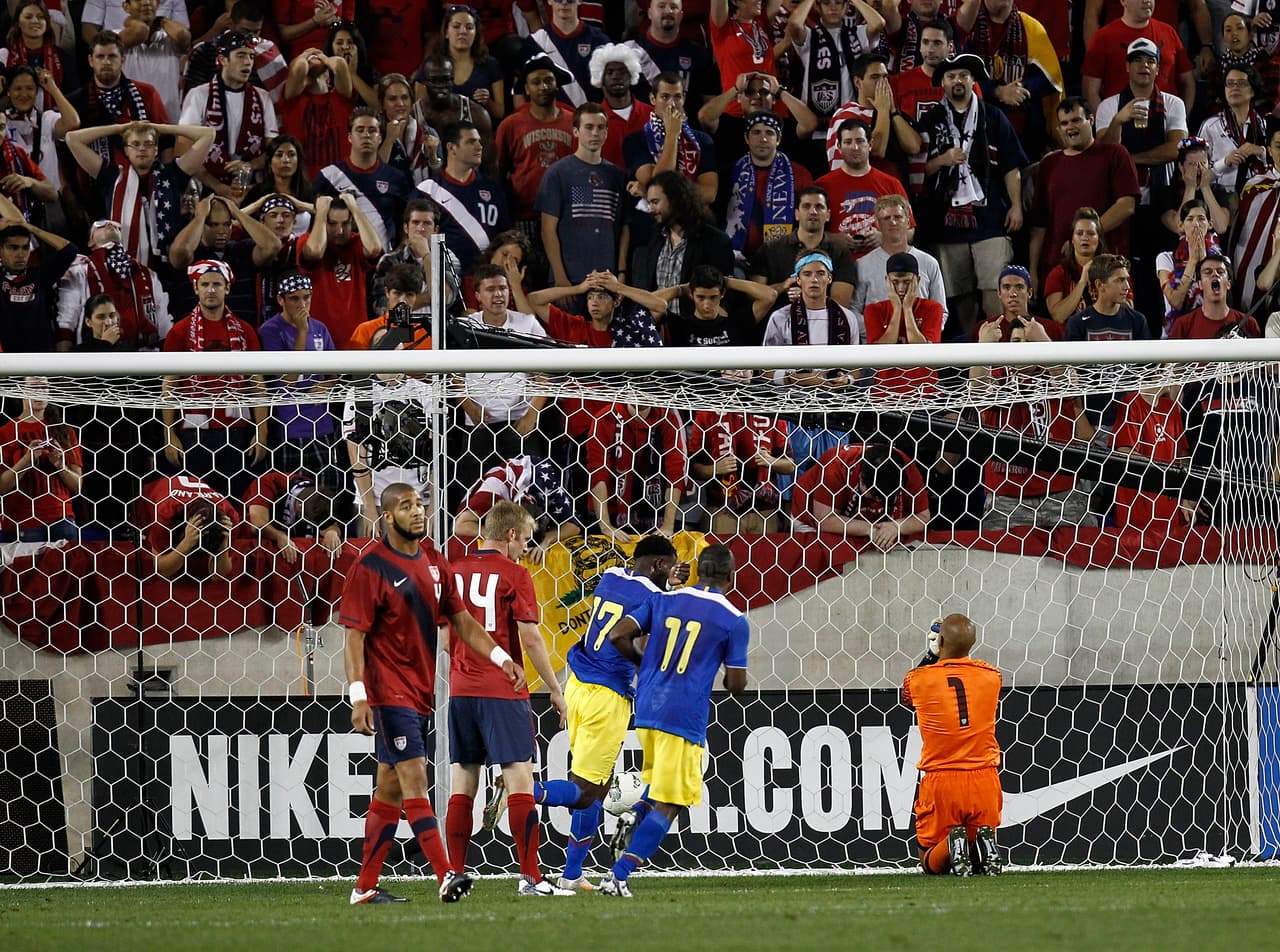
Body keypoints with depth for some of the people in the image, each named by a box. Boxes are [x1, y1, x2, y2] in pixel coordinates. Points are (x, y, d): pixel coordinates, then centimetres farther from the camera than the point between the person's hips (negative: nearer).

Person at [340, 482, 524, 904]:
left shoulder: (433, 561, 10)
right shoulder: (370, 568, -11)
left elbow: (461, 619, 15)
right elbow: (355, 636, -13)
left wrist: (500, 658, 2)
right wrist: (358, 698, -21)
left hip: (420, 690, 8)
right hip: (389, 691, -8)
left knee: (390, 789, 11)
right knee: (414, 779, -15)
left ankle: (365, 886, 16)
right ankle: (446, 877, -22)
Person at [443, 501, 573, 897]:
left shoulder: (454, 571, 10)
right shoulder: (514, 574, -7)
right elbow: (530, 638, -10)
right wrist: (555, 689, -3)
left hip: (461, 690, 6)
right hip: (502, 693, -6)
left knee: (463, 783, 10)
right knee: (519, 778, -6)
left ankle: (454, 875, 9)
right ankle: (530, 877, -10)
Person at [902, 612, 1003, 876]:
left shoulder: (918, 679, -3)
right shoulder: (991, 677, 2)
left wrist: (931, 656, 30)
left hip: (940, 783, -2)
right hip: (985, 780, 2)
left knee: (932, 864, 13)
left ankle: (953, 844, -22)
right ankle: (985, 843, -18)